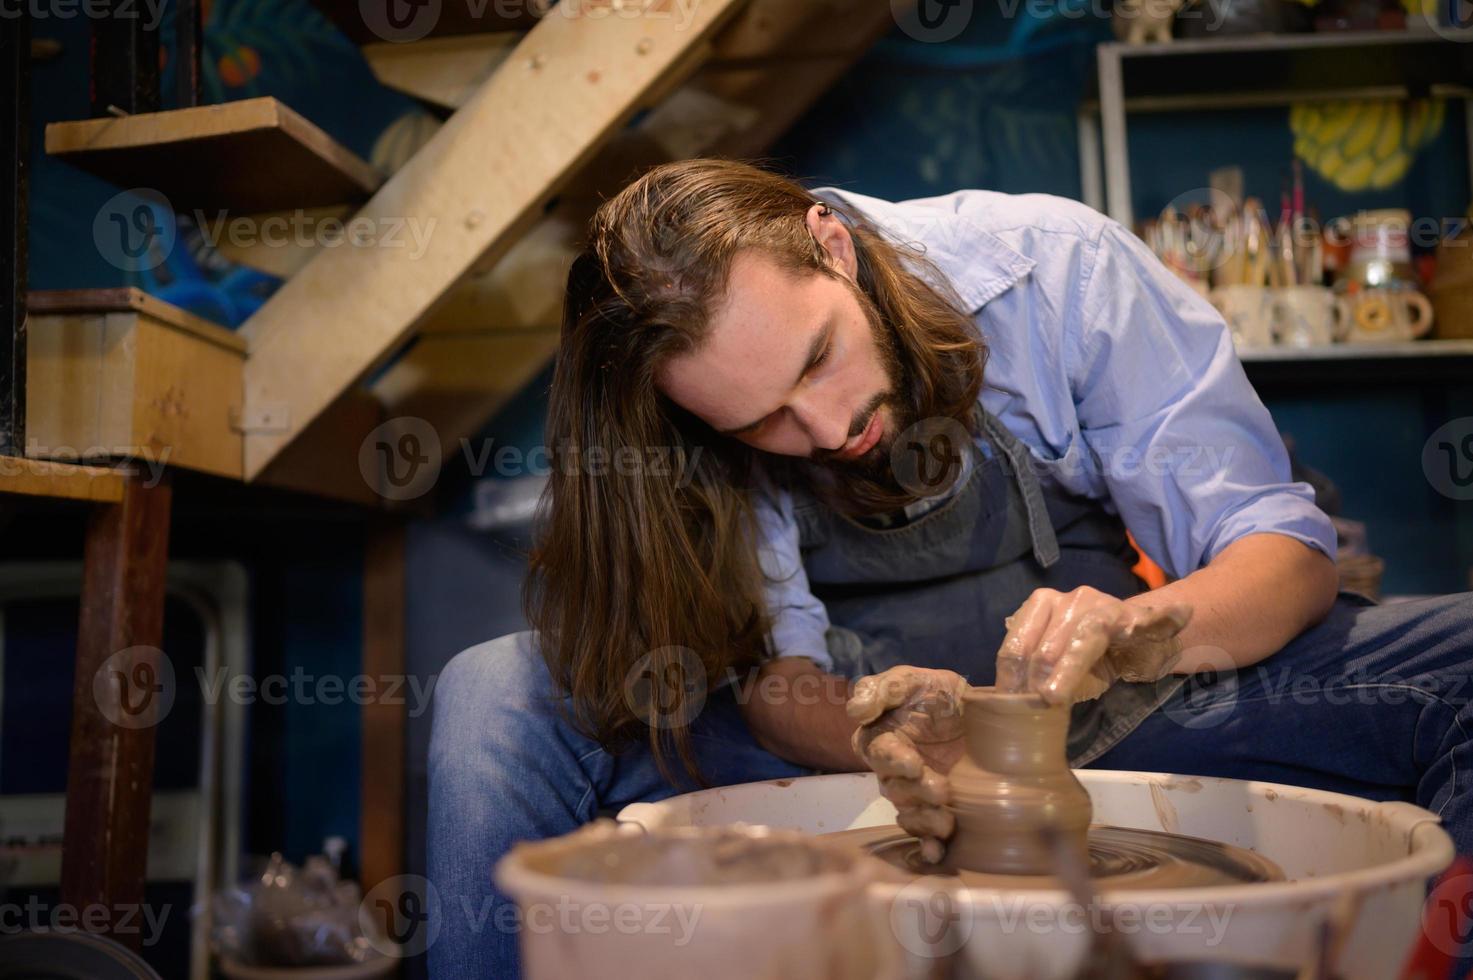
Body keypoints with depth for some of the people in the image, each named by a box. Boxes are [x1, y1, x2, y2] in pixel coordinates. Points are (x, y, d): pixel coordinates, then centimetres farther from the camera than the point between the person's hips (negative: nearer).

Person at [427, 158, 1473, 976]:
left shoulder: (1054, 265, -17)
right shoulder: (710, 398, -15)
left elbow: (1289, 551, -15)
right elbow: (770, 674, -15)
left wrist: (1135, 632, -36)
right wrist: (882, 738, -38)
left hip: (1120, 705, 1)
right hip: (850, 715, 0)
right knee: (496, 694, -23)